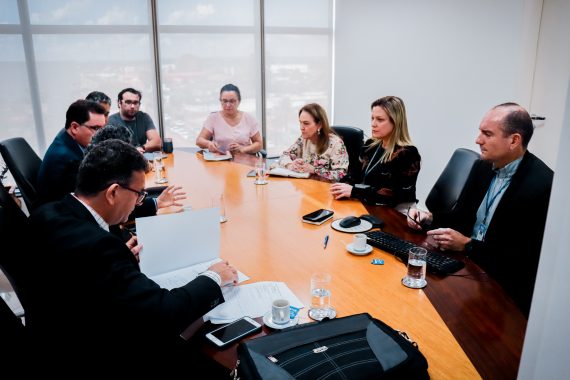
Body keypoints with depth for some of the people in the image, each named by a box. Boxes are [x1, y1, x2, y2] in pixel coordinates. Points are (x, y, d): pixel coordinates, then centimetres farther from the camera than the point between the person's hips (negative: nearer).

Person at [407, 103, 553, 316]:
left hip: (504, 289, -6)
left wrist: (467, 245, -21)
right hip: (466, 263, 7)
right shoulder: (483, 167, 3)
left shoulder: (543, 186, -19)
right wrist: (430, 218, -7)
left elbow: (527, 258, -20)